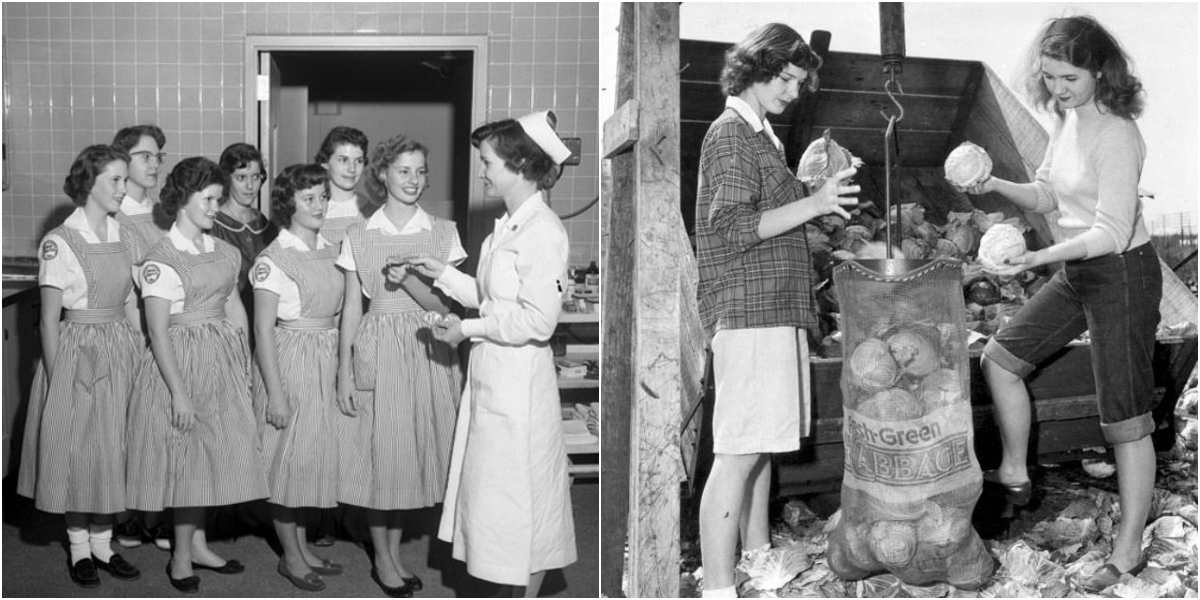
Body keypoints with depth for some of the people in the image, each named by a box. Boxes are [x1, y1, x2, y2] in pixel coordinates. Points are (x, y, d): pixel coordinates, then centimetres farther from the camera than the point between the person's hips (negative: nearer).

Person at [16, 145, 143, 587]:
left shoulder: (124, 237, 6)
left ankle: (102, 542, 21)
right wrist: (57, 378, -11)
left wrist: (137, 359, 7)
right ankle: (79, 547, 18)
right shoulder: (60, 241, -11)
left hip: (120, 352, 5)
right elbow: (49, 318, -9)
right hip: (76, 351, -5)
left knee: (112, 449, 9)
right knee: (76, 451, 4)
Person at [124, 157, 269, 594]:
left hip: (223, 361, 6)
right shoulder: (161, 260, -12)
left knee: (213, 454, 11)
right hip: (183, 362, -6)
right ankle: (182, 556, 15)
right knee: (188, 458, 1)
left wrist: (245, 362, 4)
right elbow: (158, 332, -15)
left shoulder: (224, 252, 8)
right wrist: (179, 392, -18)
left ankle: (197, 544, 25)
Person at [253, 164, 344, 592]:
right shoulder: (273, 258, -12)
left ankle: (303, 546, 26)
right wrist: (275, 391, -15)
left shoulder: (331, 251, 7)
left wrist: (343, 368, 5)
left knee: (315, 454, 13)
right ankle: (291, 556, 16)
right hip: (290, 359, -6)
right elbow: (264, 328, -13)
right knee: (290, 455, 2)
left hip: (328, 360, 6)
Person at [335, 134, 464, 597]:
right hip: (377, 349, -1)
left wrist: (407, 279, -18)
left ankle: (395, 553, 24)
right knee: (380, 454, 1)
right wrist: (344, 372, -1)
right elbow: (351, 307, 3)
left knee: (413, 452, 7)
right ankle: (382, 559, 19)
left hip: (428, 352, 1)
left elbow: (446, 305, 0)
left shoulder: (442, 232, 3)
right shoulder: (359, 236, 3)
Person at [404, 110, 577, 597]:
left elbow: (537, 320, -23)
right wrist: (442, 274, 10)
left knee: (520, 494, 3)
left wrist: (469, 328, -15)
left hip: (520, 379, -10)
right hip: (490, 374, 10)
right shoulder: (508, 226, 11)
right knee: (494, 489, 16)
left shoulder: (543, 231, -18)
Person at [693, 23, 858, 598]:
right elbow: (734, 227, -16)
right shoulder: (730, 132, -6)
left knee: (760, 448, 13)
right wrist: (815, 203, -19)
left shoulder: (762, 136, 22)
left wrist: (823, 188, 12)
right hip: (747, 311, -9)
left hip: (775, 311, 9)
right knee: (738, 454, -11)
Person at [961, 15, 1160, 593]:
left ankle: (1129, 550, 13)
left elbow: (1111, 232, -25)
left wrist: (1038, 257, -35)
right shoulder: (1066, 118, 4)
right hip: (1076, 271, 9)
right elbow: (1046, 195, 12)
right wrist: (996, 185, -5)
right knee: (999, 357, 14)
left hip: (1121, 275, -9)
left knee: (1125, 420, 0)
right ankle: (1014, 475, 30)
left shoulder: (1114, 135, -22)